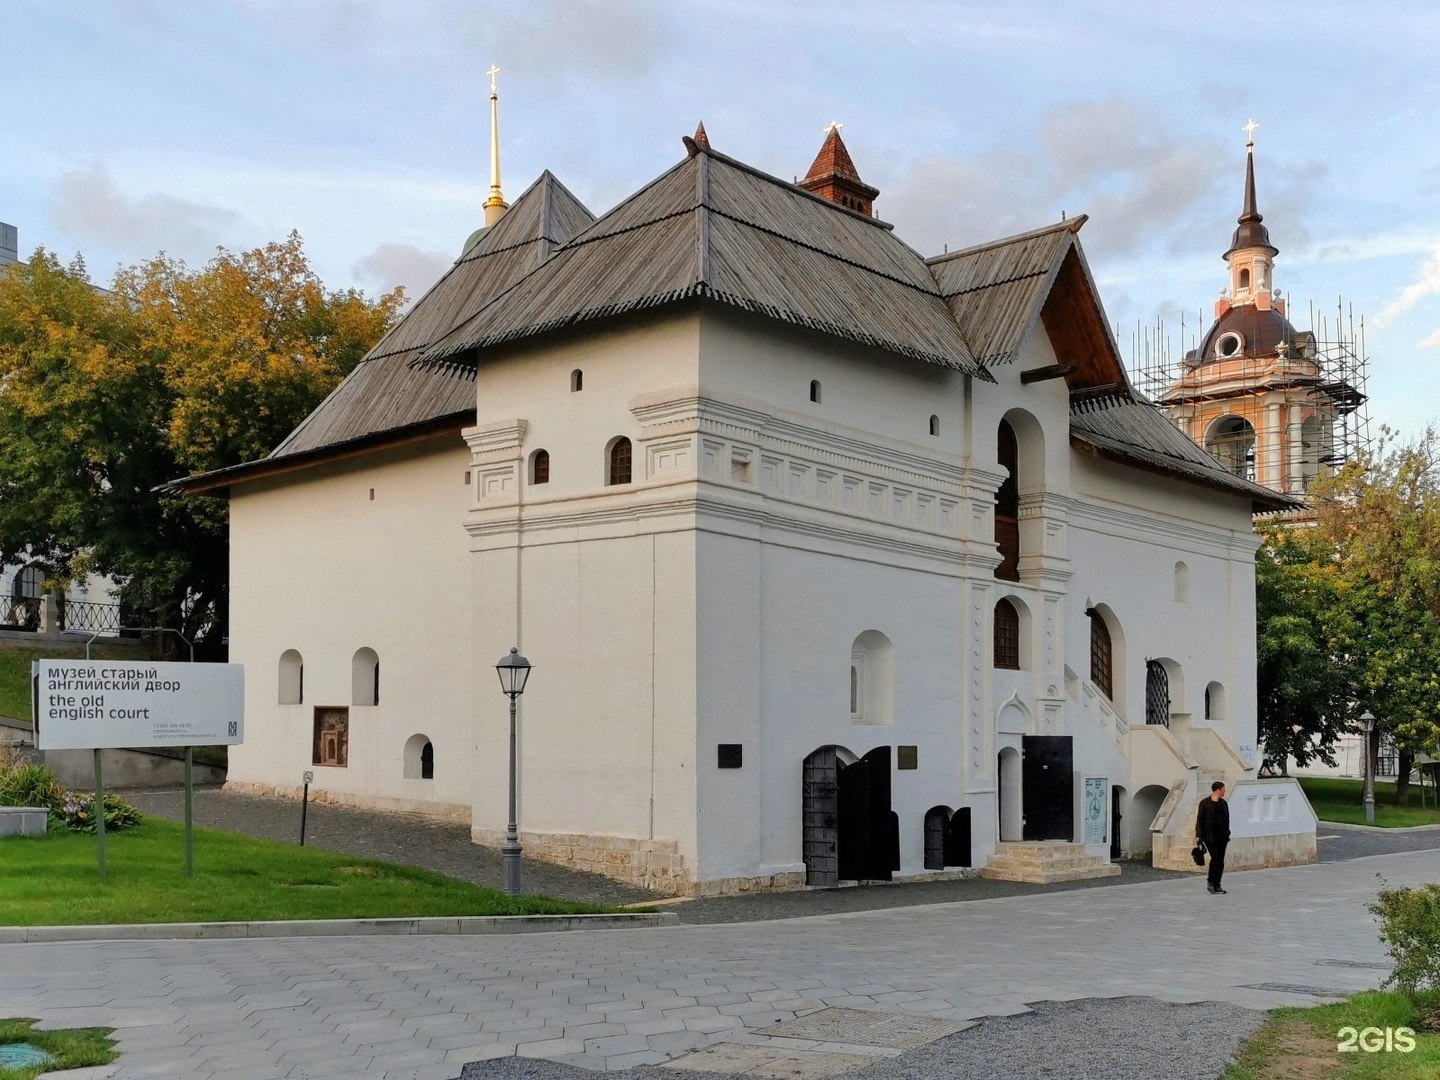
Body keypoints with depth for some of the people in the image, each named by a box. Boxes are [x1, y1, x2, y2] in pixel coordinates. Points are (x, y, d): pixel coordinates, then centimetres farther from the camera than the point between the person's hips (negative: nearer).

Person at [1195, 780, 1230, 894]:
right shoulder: (1204, 803, -4)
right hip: (1210, 836, -5)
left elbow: (1227, 819, 16)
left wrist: (1227, 833, 11)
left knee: (1221, 861, 4)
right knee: (1215, 857, -15)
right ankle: (1210, 881, 4)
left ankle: (1217, 885, 11)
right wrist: (1198, 835, -10)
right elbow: (1199, 819, -5)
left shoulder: (1223, 803, 12)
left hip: (1222, 836, 6)